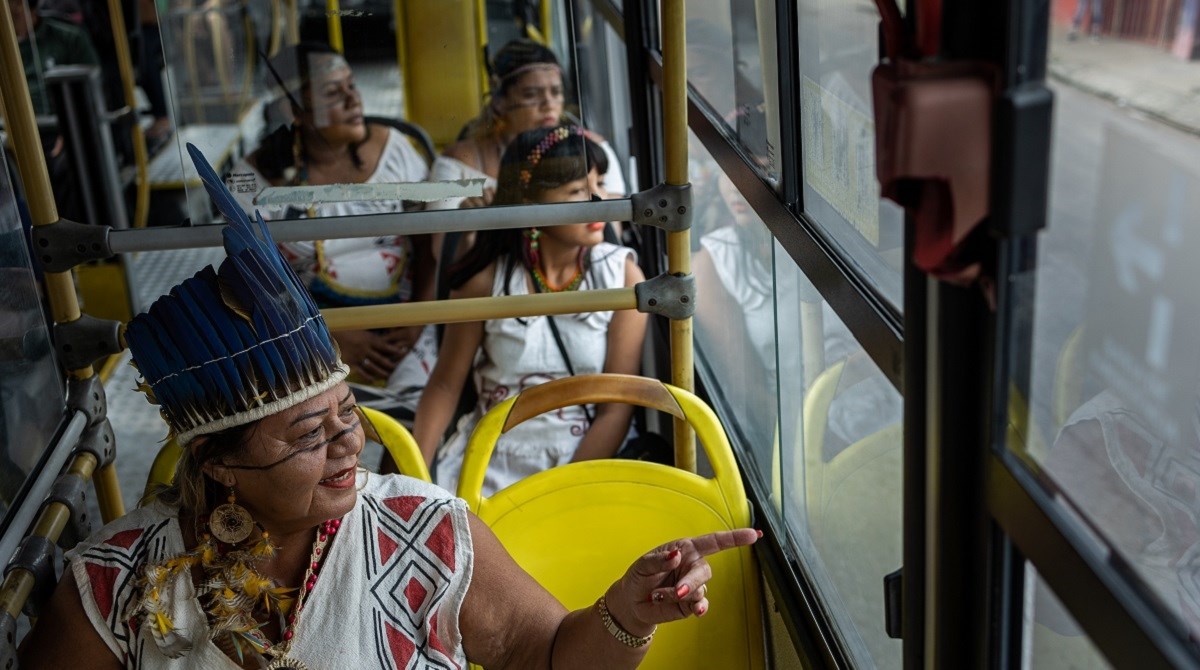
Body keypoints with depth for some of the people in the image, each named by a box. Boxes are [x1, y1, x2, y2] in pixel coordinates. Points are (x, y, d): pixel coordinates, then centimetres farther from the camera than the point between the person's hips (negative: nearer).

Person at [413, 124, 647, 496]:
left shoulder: (622, 274, -5)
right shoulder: (486, 280, -5)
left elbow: (618, 406, -6)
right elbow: (445, 385, 4)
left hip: (585, 458, -1)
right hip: (487, 462, 1)